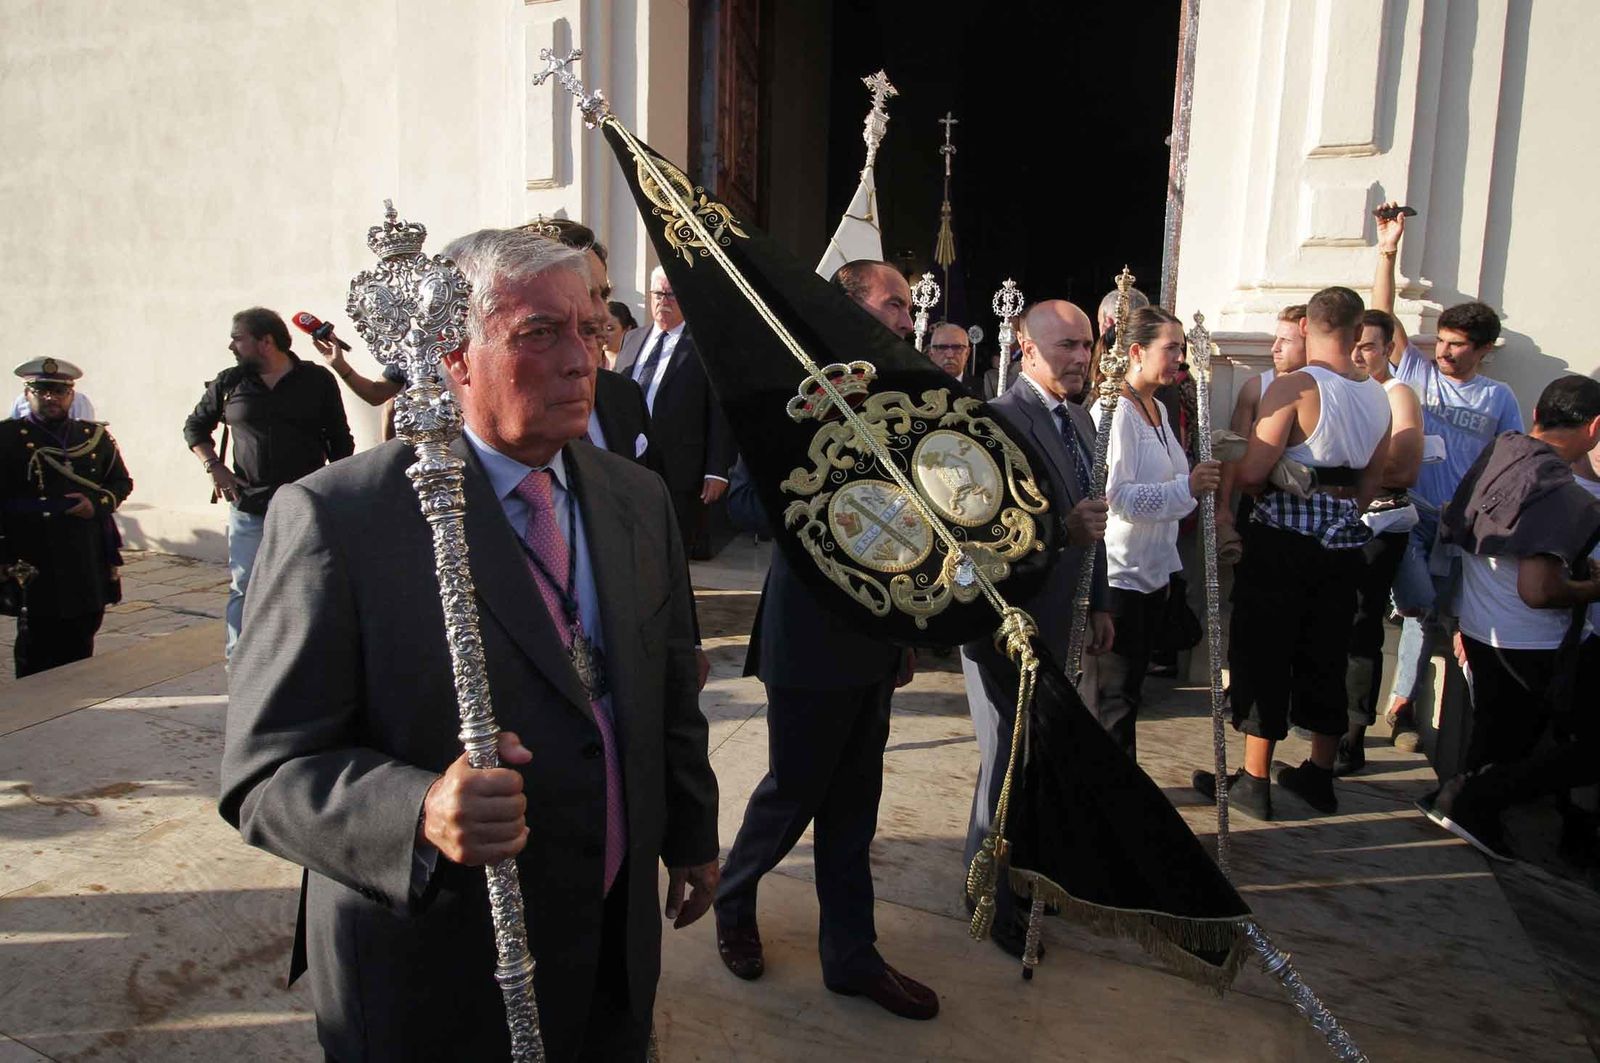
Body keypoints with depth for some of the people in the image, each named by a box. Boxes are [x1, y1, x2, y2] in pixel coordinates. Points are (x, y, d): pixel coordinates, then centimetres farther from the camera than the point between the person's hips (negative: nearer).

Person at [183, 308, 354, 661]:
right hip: (248, 506, 2)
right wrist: (214, 467, 5)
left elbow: (340, 442, 7)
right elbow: (195, 426, 21)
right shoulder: (230, 383, 7)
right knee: (244, 588, 1)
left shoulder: (318, 381, 2)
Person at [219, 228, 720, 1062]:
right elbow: (266, 774, -18)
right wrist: (422, 812, -35)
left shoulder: (640, 499, 2)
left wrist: (692, 837, 17)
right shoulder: (337, 516, -18)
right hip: (434, 975, -5)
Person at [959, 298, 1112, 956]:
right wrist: (1063, 532, -36)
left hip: (1059, 621, 8)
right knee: (1010, 760, 4)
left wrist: (1098, 602, 17)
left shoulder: (1080, 419, 11)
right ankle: (994, 897, 22)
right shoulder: (999, 421, -19)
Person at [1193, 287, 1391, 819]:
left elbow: (1251, 472, -19)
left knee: (1264, 655, 3)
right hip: (1344, 540, 6)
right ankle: (1319, 775, 28)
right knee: (1325, 655, 15)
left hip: (1283, 539, -6)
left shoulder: (1294, 386, -15)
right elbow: (1372, 480, 14)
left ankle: (1254, 781, 10)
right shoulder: (1378, 395, 6)